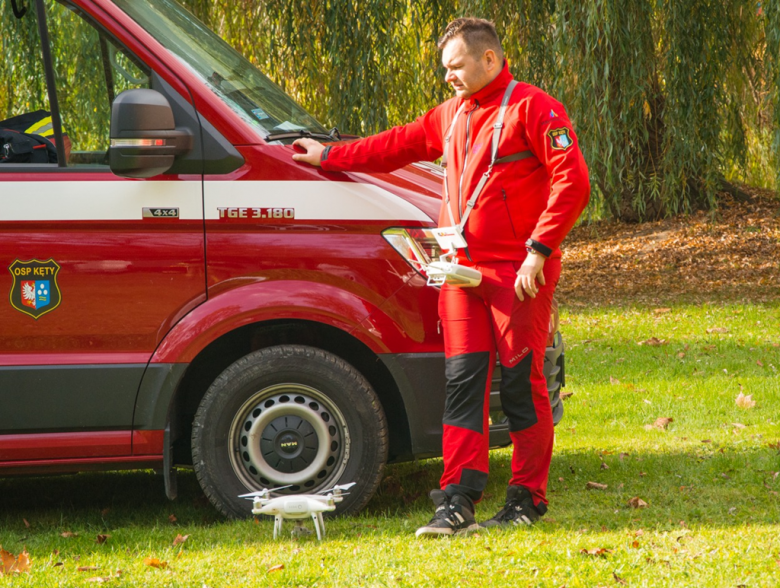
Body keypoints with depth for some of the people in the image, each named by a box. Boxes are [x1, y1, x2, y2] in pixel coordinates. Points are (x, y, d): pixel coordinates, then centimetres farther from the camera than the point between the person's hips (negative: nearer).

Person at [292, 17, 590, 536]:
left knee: (521, 384, -4)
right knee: (463, 381, -1)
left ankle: (528, 499, 5)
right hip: (463, 270, 7)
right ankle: (459, 502, -3)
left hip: (519, 275, -7)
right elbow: (400, 145, 31)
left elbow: (572, 182, -14)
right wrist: (330, 157, 33)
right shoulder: (453, 116, 19)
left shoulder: (532, 109, -6)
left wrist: (538, 250, -18)